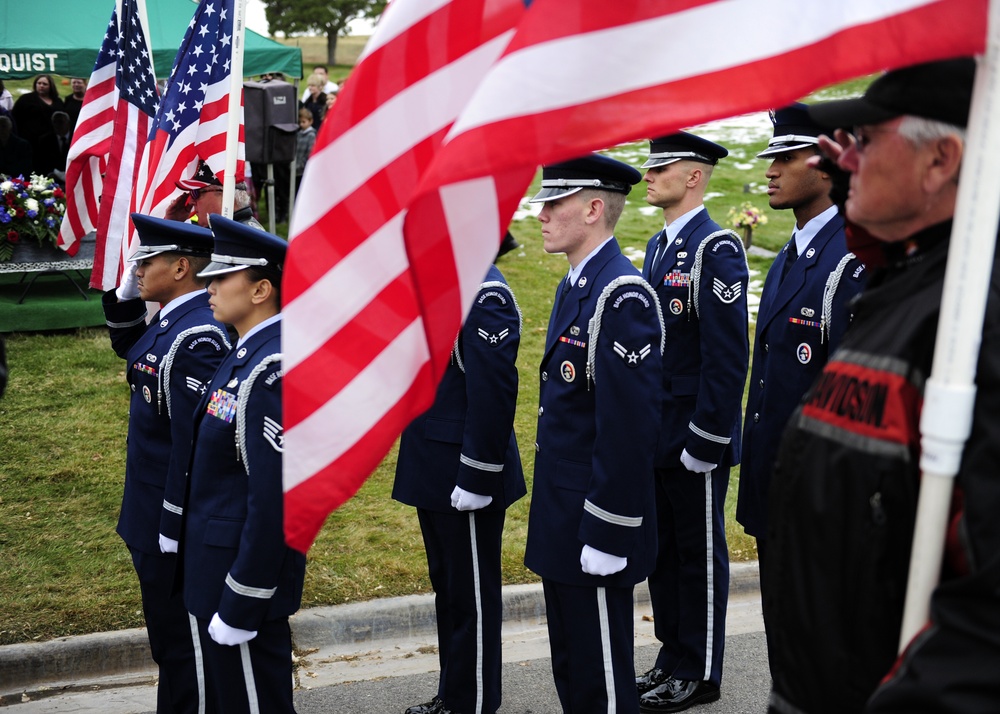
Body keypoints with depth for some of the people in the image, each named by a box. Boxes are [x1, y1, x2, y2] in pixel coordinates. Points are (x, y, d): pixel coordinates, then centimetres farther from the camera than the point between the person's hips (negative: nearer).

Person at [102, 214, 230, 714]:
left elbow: (192, 439, -26)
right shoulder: (170, 320, 6)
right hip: (155, 515, 10)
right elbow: (128, 347, 27)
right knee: (170, 631, 23)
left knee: (176, 638, 5)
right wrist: (126, 294, 9)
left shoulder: (196, 338, -25)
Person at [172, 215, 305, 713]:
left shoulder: (275, 370, -23)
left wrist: (238, 606, -21)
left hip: (246, 570, -10)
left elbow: (274, 500, -25)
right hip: (216, 563, 10)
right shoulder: (246, 354, 7)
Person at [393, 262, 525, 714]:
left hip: (463, 479, -10)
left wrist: (476, 478, -20)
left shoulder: (482, 292, -21)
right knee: (447, 588, 20)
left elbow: (494, 393, -23)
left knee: (471, 596, 5)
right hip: (434, 472, 10)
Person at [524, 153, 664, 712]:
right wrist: (552, 511, 19)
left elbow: (629, 429, -24)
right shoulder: (575, 286, 12)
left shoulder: (623, 298, -20)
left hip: (595, 520, -10)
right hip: (561, 517, 10)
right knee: (570, 665, 20)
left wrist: (607, 534, -22)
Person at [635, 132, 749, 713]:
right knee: (663, 550, 15)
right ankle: (673, 660, 28)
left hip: (696, 437, -8)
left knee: (700, 554, 4)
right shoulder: (659, 246, 13)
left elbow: (728, 356, -19)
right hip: (657, 435, 9)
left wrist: (705, 441, -20)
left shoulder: (716, 249, -15)